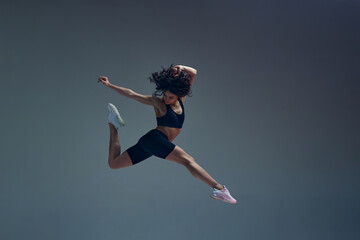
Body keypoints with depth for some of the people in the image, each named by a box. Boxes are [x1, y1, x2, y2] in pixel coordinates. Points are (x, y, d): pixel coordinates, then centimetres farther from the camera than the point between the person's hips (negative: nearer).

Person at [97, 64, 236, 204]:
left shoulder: (181, 99, 9)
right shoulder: (158, 102, -3)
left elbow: (193, 73, 9)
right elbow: (131, 94, 2)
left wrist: (181, 68, -10)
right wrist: (109, 85, 3)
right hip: (155, 139, -8)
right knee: (188, 160, -23)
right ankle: (218, 188, -32)